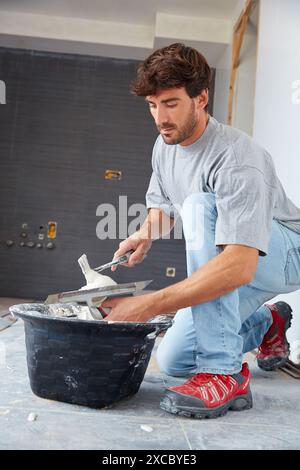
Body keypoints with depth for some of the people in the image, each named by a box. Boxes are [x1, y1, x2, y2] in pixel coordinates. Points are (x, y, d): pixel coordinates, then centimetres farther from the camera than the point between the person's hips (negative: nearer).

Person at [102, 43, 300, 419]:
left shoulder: (238, 158, -31)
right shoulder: (164, 146, -4)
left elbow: (239, 266, -42)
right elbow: (161, 203, 15)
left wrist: (148, 305, -46)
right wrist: (147, 233, -10)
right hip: (223, 266, 8)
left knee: (201, 205, -36)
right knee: (171, 361, 4)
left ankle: (225, 372, -33)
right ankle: (267, 322, 28)